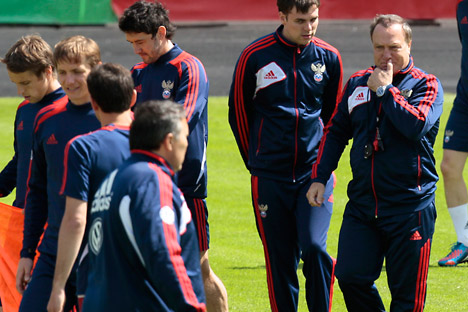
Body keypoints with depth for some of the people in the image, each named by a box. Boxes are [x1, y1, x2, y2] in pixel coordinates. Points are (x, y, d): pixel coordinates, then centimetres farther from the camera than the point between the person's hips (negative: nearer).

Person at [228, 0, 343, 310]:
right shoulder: (255, 57, -5)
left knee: (314, 247, -16)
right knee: (279, 260, 3)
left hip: (315, 173, 0)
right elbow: (238, 113, 8)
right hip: (270, 178, 0)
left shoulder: (329, 58, 2)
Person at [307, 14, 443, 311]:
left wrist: (385, 89, -15)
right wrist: (319, 177, 12)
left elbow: (417, 125, -22)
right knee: (351, 277, -4)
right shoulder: (357, 84, 12)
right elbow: (335, 132, 21)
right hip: (362, 204, 4)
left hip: (410, 206, -4)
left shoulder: (426, 85, -3)